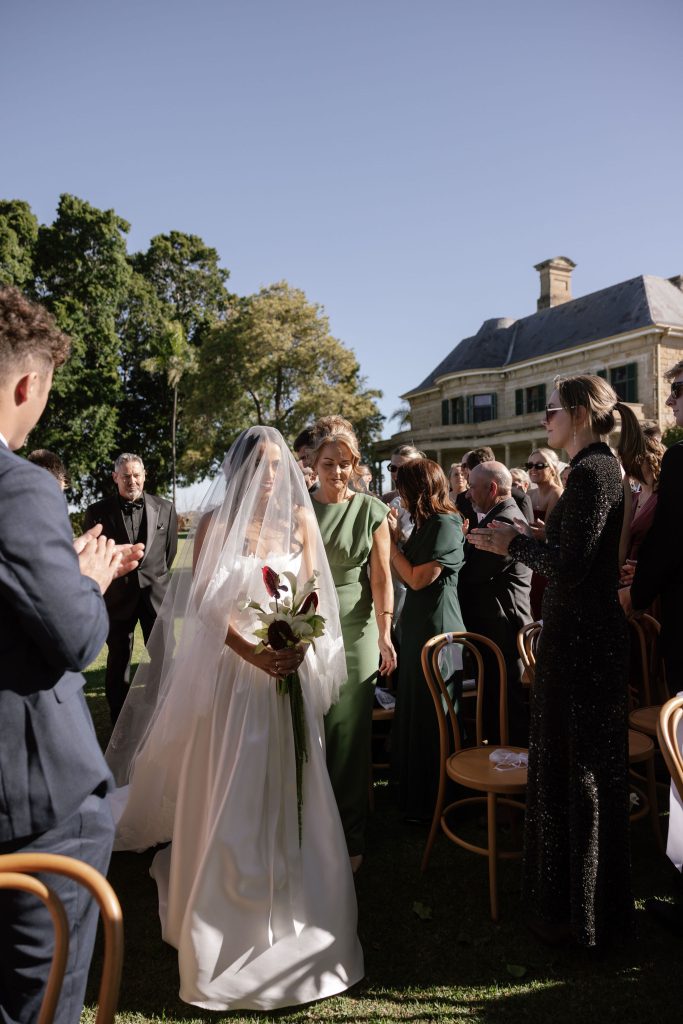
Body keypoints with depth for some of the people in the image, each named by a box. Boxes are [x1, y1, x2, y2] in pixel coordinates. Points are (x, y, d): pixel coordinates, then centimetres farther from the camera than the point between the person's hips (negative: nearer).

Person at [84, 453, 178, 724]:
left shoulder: (165, 508, 3)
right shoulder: (97, 512, -1)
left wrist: (156, 578, 11)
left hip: (156, 594, 1)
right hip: (117, 596, -1)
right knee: (118, 659, 8)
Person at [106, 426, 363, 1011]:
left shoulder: (300, 520, 4)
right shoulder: (218, 523, -5)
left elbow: (314, 593, 4)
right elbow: (204, 603, -9)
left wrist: (299, 646, -14)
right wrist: (254, 654, -20)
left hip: (291, 667, 3)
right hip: (232, 670, -3)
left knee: (288, 794, 12)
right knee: (230, 794, 7)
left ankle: (291, 914, 32)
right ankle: (229, 920, 27)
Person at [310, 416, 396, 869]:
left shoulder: (372, 510, 1)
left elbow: (381, 577, 1)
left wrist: (385, 634, -6)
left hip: (355, 629, 0)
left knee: (350, 732, 6)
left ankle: (351, 837, 22)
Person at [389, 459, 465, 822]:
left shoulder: (445, 525, -17)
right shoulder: (427, 524, 12)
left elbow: (417, 579, -20)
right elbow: (409, 575, 10)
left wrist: (391, 541, -12)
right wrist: (395, 537, 4)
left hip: (435, 628, -10)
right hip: (419, 627, 10)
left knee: (427, 715, 3)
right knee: (415, 708, 18)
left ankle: (431, 804, 19)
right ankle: (416, 795, 34)